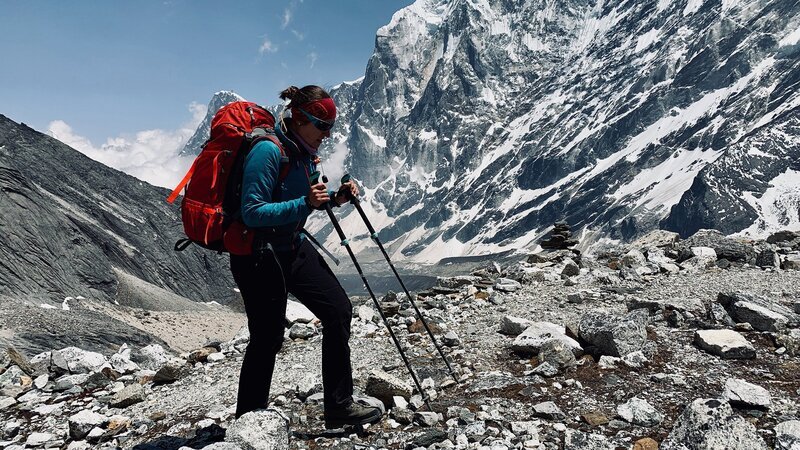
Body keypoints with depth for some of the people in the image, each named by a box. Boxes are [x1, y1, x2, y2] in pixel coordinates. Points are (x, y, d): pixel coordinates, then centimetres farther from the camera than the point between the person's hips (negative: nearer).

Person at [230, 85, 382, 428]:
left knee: (339, 310, 2)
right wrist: (305, 204, -33)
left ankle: (339, 406, 12)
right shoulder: (267, 151, -22)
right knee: (267, 338, 1)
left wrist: (334, 199, 0)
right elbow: (252, 213, -26)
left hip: (293, 248, 9)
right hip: (258, 256, -8)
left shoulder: (305, 152, 4)